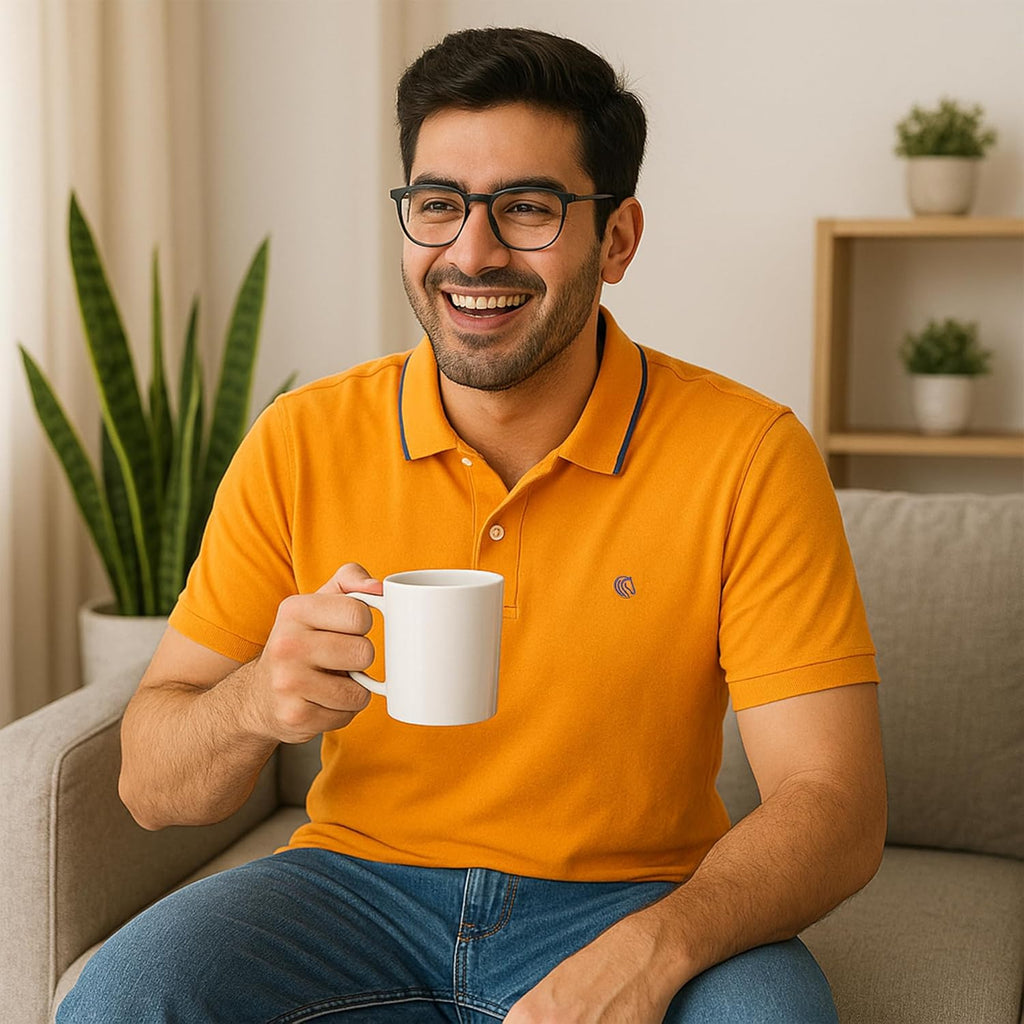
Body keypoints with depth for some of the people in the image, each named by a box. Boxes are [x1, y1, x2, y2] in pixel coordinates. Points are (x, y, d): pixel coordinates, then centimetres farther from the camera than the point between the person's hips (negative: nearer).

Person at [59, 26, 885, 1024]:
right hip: (360, 880, 2)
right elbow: (149, 784, -3)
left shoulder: (745, 456, -10)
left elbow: (833, 805, -13)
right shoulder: (302, 443, -5)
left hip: (630, 897, -1)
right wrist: (256, 704, -26)